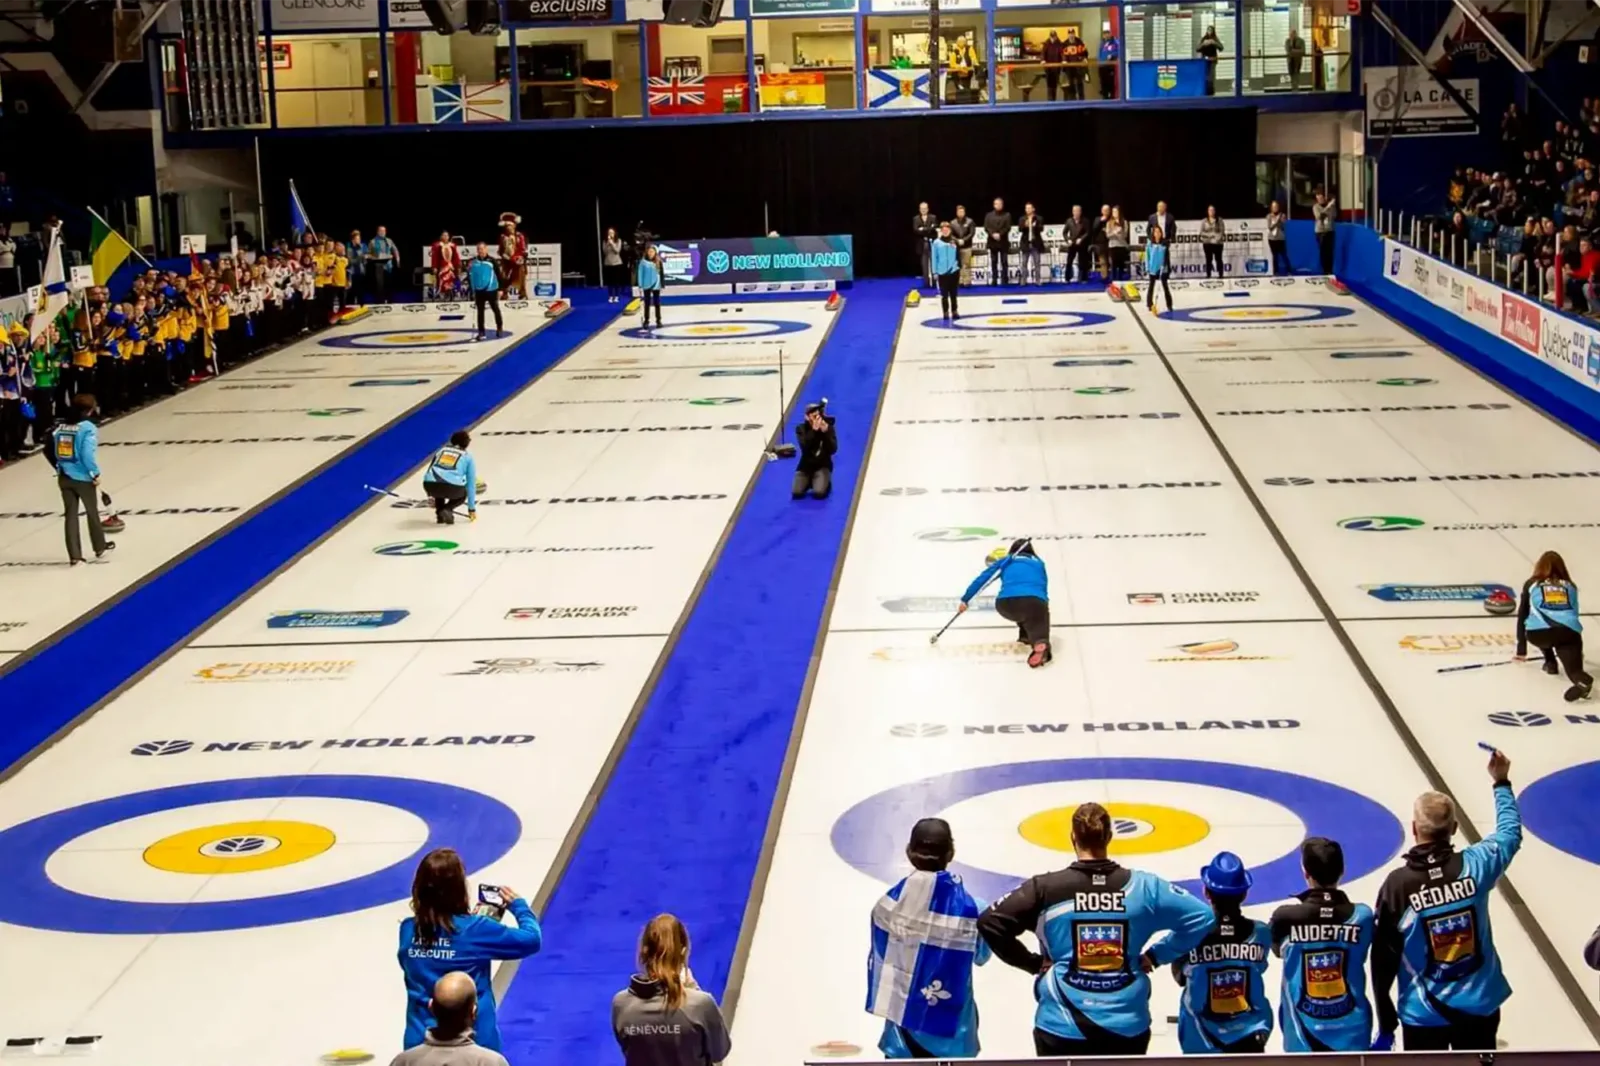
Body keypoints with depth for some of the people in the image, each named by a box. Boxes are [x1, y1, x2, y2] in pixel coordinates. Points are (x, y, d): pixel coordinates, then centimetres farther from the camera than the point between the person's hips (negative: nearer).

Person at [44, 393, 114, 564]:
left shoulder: (61, 427, 3)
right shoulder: (88, 428, -16)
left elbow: (50, 451, 5)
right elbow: (88, 454, -24)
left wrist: (60, 469, 16)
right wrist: (95, 474, -12)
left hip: (64, 478, 5)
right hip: (83, 478, -5)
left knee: (71, 514, 10)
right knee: (92, 512, 16)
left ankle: (74, 555, 10)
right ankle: (100, 547, 34)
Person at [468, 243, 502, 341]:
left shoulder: (491, 261, -7)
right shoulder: (473, 261, 1)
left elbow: (498, 274, -4)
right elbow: (470, 276, 7)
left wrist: (500, 289, -5)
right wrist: (473, 290, 5)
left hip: (491, 289, -3)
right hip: (479, 290, 3)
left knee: (495, 309, 10)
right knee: (480, 311, 6)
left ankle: (500, 327, 29)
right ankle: (481, 332, 10)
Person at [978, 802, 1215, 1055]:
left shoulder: (1047, 888, -8)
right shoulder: (1141, 886, -3)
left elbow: (990, 922, -11)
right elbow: (1201, 916, 0)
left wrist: (1033, 963, 0)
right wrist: (1157, 956, 7)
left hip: (1063, 1029, -2)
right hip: (1127, 1028, 2)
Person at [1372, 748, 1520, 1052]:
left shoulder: (1397, 884, -17)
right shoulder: (1474, 865, -11)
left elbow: (1384, 959, -11)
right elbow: (1511, 833, 12)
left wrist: (1386, 1025, -1)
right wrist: (1501, 782, 27)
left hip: (1424, 1013, -3)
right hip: (1480, 1006, 3)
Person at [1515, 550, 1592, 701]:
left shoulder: (1531, 584, 25)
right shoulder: (1570, 586, 30)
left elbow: (1522, 616, 28)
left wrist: (1521, 649, 36)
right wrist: (1578, 650, 53)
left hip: (1538, 633, 0)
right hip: (1570, 632, 0)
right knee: (1574, 669, -6)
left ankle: (1550, 662, 26)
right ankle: (1582, 680, -42)